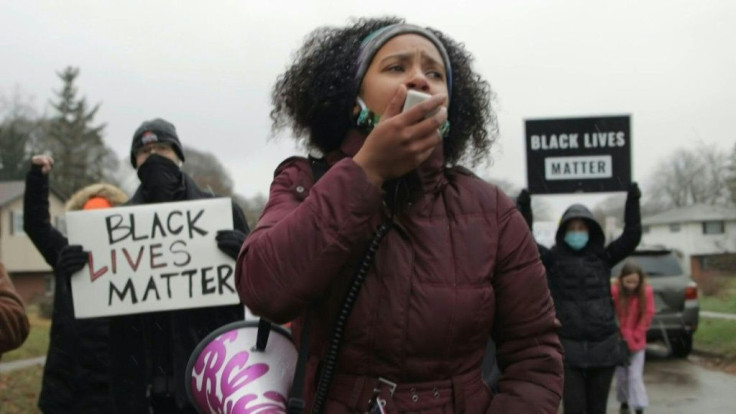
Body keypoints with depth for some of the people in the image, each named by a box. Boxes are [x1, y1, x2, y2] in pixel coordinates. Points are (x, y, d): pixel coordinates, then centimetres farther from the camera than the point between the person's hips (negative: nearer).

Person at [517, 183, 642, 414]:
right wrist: (524, 208, -15)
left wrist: (633, 202, -4)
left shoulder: (602, 257, 8)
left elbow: (632, 237, 2)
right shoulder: (553, 258, 4)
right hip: (569, 348, -2)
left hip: (603, 347, 2)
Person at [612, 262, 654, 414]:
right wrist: (619, 336, -8)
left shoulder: (646, 292, -10)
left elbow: (648, 315, -5)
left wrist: (635, 336, -7)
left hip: (637, 342, 0)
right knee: (621, 375, 9)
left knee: (636, 376, -5)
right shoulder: (614, 291, -15)